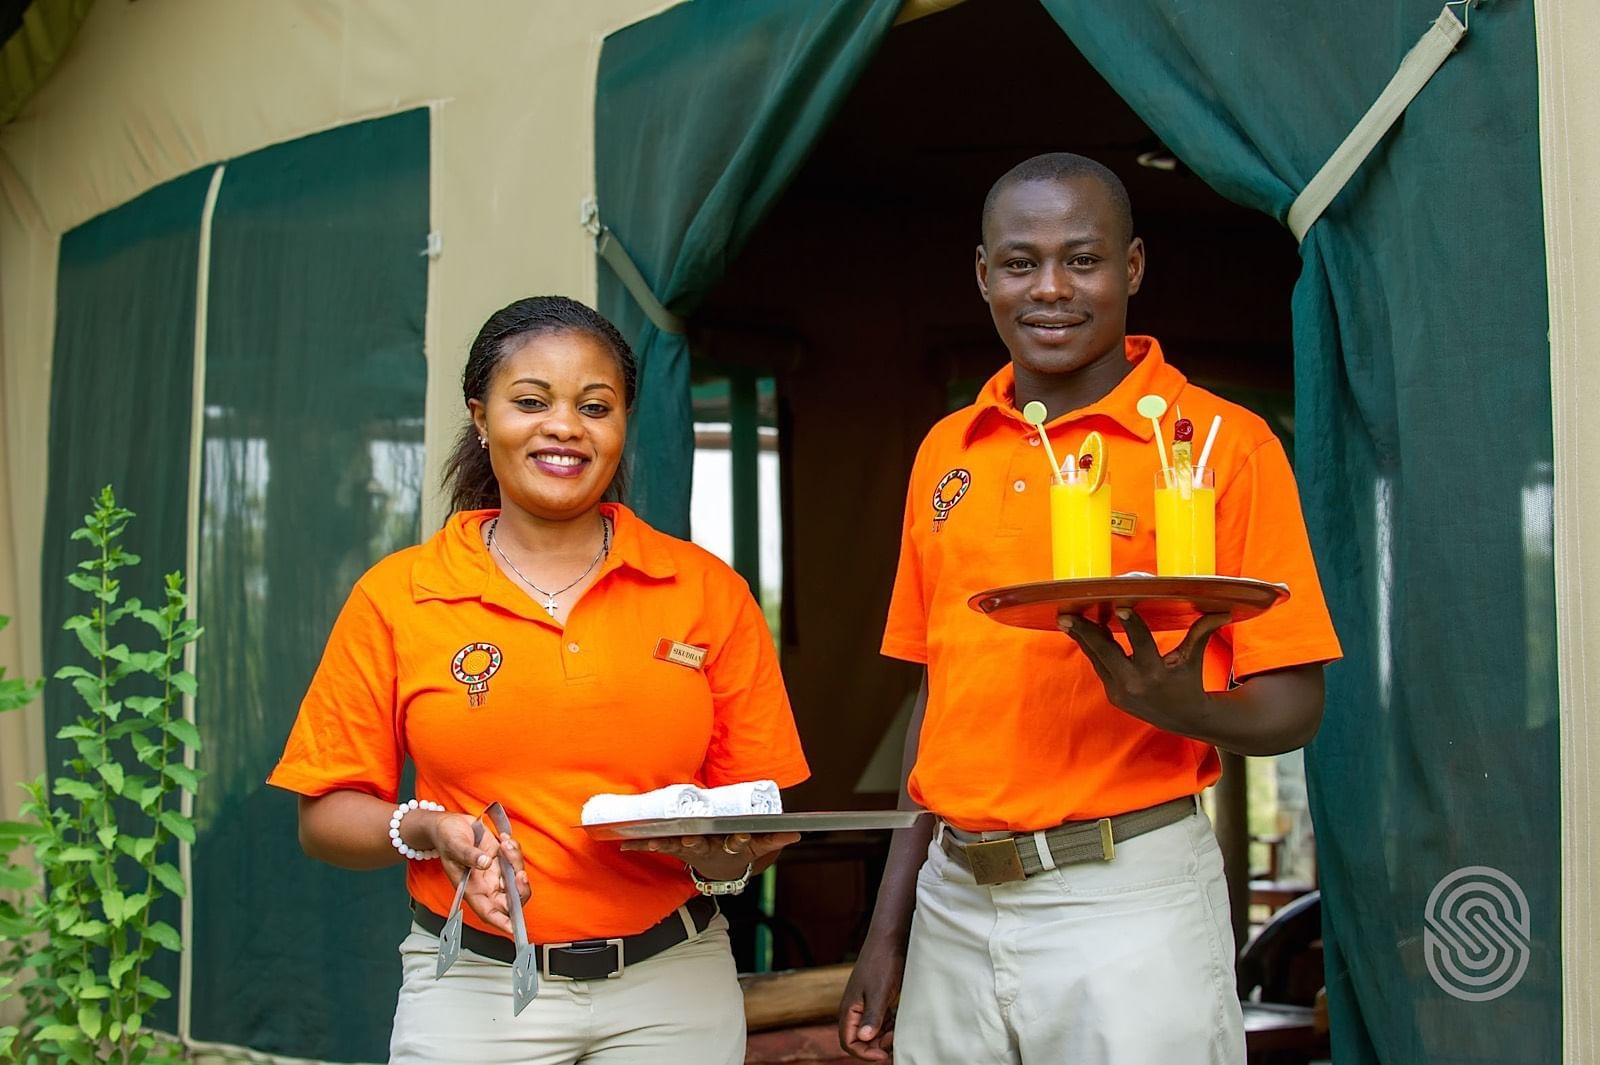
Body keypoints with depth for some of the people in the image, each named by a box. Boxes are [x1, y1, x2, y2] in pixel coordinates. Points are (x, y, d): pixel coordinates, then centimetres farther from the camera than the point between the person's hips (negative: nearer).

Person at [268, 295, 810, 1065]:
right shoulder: (397, 596, -1)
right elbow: (327, 816, 2)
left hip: (673, 986, 1)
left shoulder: (707, 591, 1)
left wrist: (725, 857, -17)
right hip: (473, 989, -1)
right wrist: (428, 830, -17)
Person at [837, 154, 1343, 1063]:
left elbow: (1292, 707, -5)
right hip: (953, 905, 5)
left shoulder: (1222, 441, -6)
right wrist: (891, 923, 13)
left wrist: (1179, 706, -26)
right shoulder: (946, 453, 9)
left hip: (1125, 895, -4)